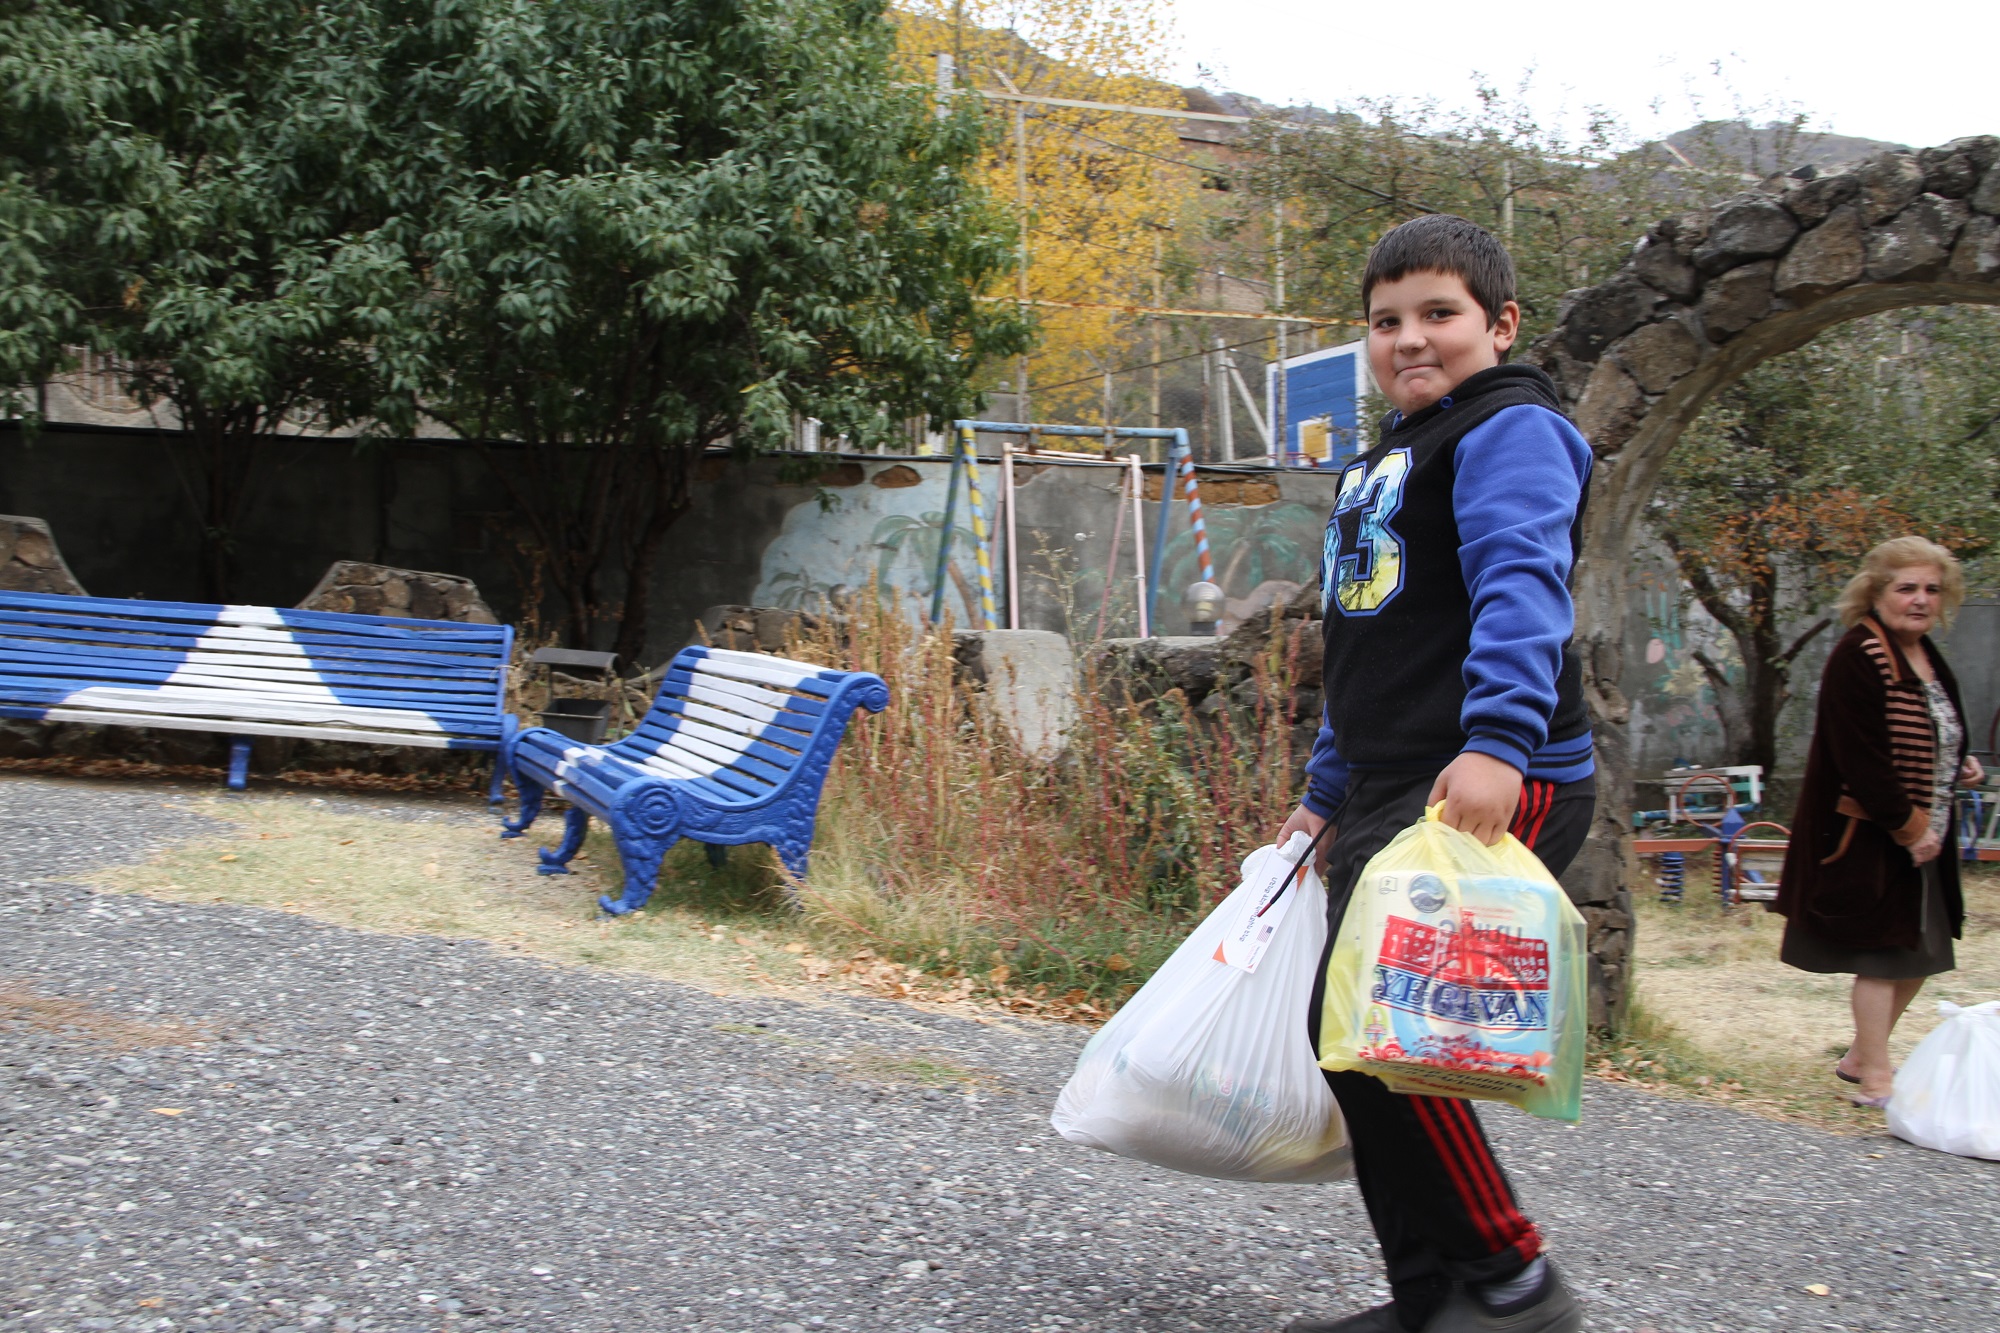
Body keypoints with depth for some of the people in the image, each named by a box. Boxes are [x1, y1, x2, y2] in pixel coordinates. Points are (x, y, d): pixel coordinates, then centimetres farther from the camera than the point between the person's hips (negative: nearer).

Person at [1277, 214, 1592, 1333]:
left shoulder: (1510, 430, -5)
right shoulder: (1387, 462, 24)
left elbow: (1521, 587, -24)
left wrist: (1497, 739, -39)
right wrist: (1325, 797, 28)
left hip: (1492, 789, -10)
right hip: (1391, 798, 10)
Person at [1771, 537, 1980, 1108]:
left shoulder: (1927, 658, 13)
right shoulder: (1858, 658, -17)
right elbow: (1862, 761, -22)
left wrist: (1959, 767, 6)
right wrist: (1909, 829, -18)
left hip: (1921, 835, 9)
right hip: (1870, 839, -9)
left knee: (1920, 953, 13)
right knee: (1881, 953, -3)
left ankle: (1860, 1056, 28)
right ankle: (1875, 1078, 7)